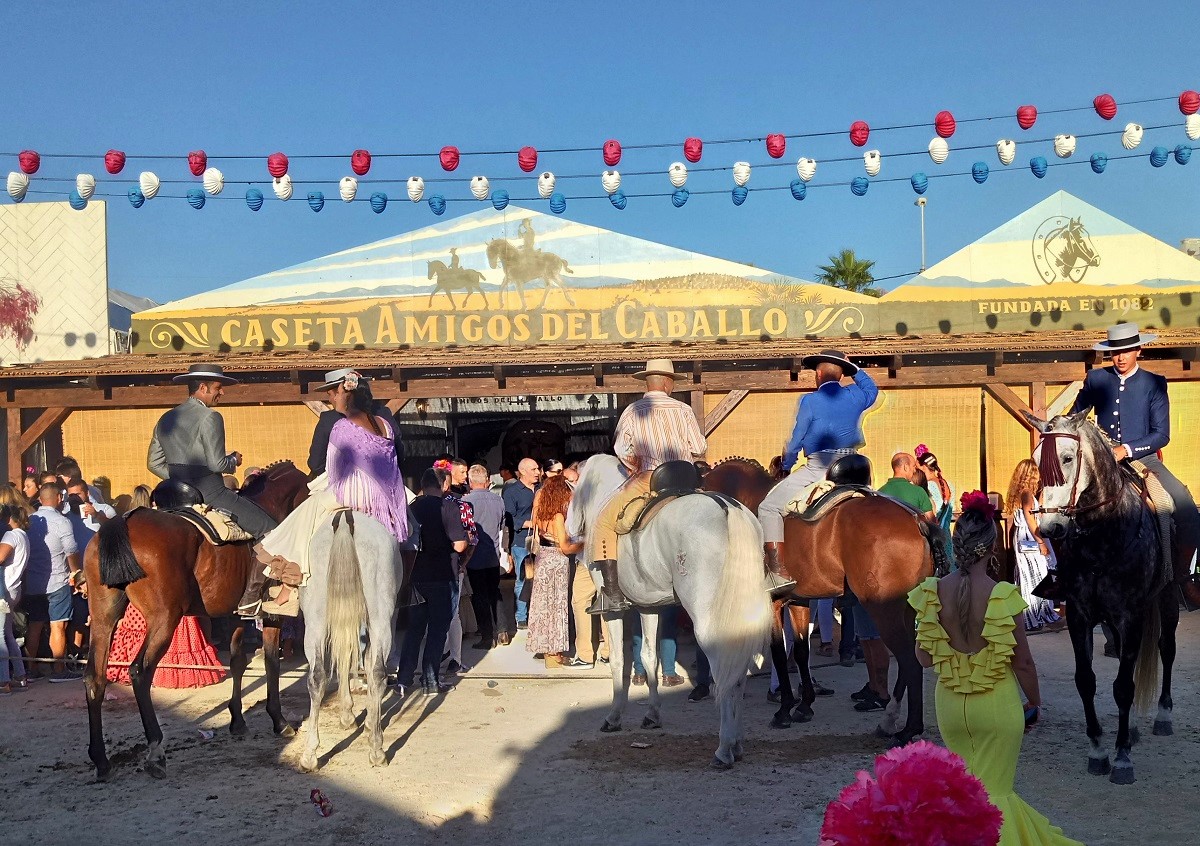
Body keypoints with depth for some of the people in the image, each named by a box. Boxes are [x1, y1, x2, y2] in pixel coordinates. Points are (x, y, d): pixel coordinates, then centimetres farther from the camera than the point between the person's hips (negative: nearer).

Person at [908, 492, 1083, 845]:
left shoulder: (932, 592, -11)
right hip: (997, 704, -3)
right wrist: (1034, 703, 6)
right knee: (994, 791, 12)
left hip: (950, 704, 3)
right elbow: (1023, 662, -11)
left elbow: (924, 657, -3)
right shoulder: (1003, 596, -19)